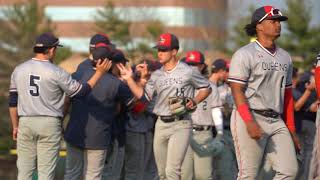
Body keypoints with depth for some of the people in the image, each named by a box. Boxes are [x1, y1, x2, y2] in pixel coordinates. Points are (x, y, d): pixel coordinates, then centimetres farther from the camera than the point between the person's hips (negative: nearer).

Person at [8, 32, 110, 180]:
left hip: (25, 123, 4)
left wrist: (15, 126, 19)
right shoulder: (56, 72, -9)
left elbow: (13, 101, 9)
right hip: (50, 124, -4)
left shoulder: (19, 70, 5)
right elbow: (81, 91, -3)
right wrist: (99, 72, 5)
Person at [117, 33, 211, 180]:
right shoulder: (157, 75, 12)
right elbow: (143, 95, 8)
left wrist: (195, 101, -9)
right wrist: (129, 79, 1)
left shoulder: (188, 72, -4)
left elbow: (206, 88, 7)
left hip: (180, 124, -6)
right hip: (161, 124, 6)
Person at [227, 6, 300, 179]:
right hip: (249, 118, -7)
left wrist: (291, 129, 15)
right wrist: (250, 122, -22)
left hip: (277, 122, 7)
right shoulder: (245, 54, -4)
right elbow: (237, 90, -11)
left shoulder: (285, 57, 17)